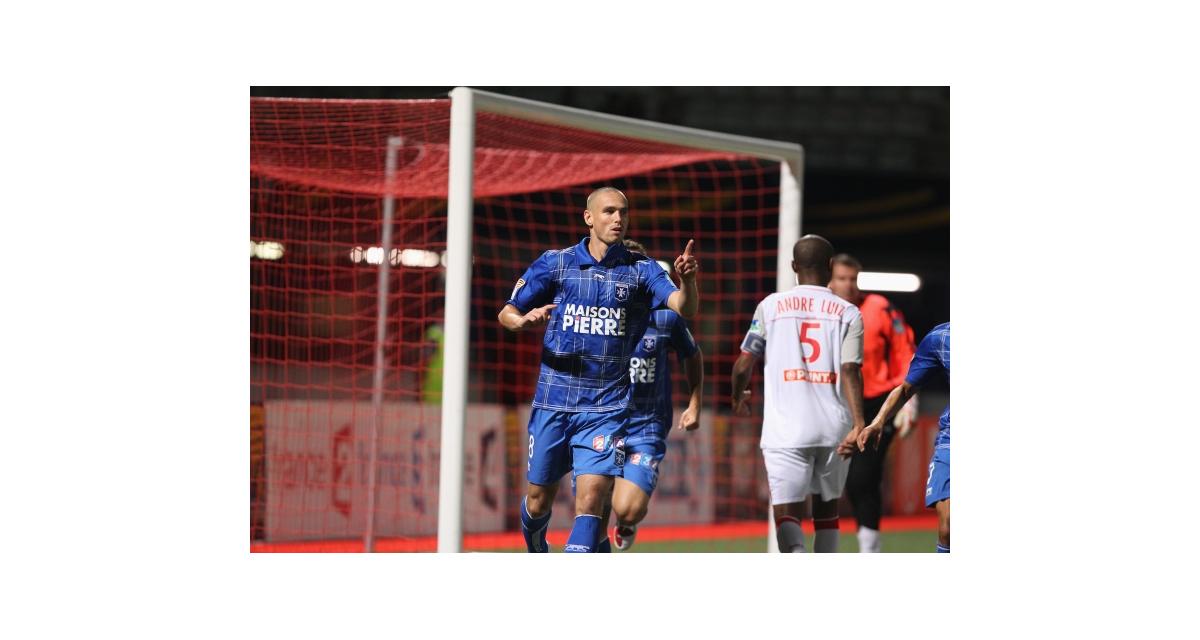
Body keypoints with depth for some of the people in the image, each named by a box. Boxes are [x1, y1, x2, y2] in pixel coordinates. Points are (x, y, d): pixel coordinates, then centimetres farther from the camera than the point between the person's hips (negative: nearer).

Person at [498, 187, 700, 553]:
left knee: (591, 496, -16)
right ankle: (536, 559, 41)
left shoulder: (641, 270, 1)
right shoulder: (555, 263, 3)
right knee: (538, 501, 10)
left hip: (607, 408, -1)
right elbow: (506, 314, 7)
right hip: (553, 402, 1)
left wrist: (687, 279, -36)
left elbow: (684, 308, -14)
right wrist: (525, 321, -17)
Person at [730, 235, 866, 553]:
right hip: (833, 427, 2)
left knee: (787, 511, -7)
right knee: (826, 506, 20)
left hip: (786, 428, -2)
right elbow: (851, 371, -8)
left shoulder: (771, 306, 4)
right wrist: (858, 425, -14)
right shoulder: (848, 313, 4)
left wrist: (739, 399, 25)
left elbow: (744, 364, 5)